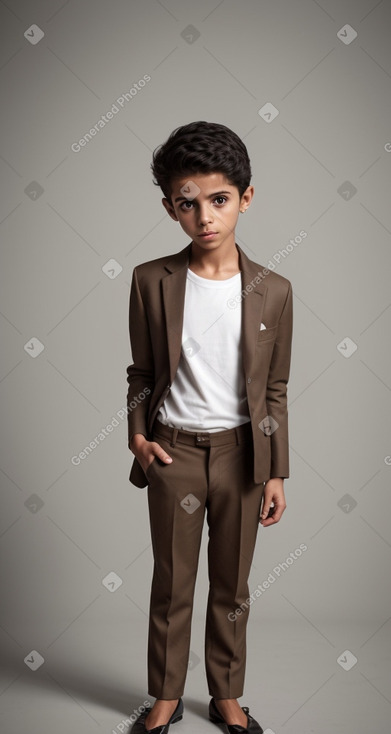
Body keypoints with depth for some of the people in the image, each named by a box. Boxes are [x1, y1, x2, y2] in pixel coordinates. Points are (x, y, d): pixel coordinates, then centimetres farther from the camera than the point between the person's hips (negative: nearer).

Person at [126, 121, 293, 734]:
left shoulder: (273, 290, -4)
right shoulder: (151, 281, -6)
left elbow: (275, 389, 1)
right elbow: (141, 373, 5)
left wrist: (276, 473, 1)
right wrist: (137, 436, -7)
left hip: (241, 452, 1)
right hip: (173, 451, 0)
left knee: (232, 586, 14)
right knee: (172, 582, 13)